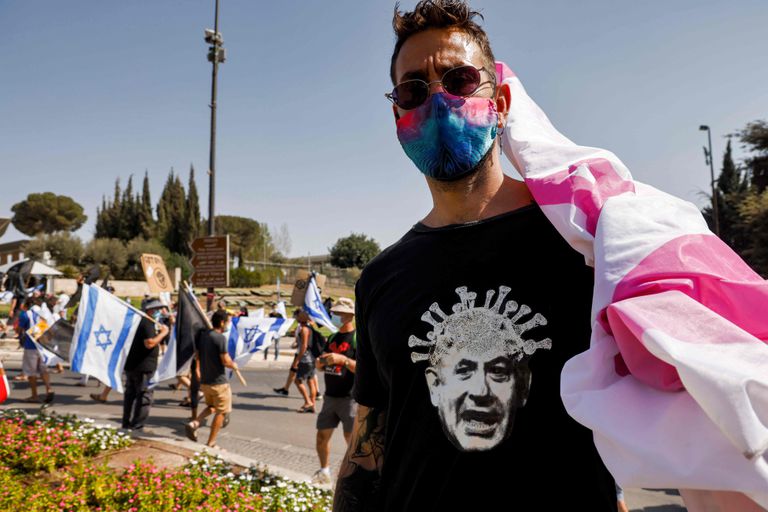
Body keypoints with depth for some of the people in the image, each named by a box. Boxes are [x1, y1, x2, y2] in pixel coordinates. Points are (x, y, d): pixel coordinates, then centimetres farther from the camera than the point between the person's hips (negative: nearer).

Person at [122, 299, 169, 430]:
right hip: (143, 367, -10)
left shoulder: (140, 321, 16)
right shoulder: (148, 324, -16)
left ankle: (126, 423, 24)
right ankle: (137, 426, -1)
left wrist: (158, 329, 18)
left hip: (131, 365, 10)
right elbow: (149, 343, -26)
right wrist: (163, 333, -17)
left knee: (130, 394, 16)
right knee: (144, 396, -3)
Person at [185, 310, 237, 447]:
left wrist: (198, 371, 23)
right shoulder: (220, 338, -18)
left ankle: (194, 423, 3)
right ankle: (210, 444, 10)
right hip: (219, 382, -8)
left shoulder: (203, 336, 6)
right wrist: (234, 365, -1)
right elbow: (225, 361, -21)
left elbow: (197, 356, 13)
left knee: (211, 407, 26)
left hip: (204, 381, 8)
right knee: (221, 412, 6)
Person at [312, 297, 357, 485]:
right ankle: (324, 472, 30)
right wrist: (320, 362, -4)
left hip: (349, 398, -7)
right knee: (322, 436, 13)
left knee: (352, 440, -2)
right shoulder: (332, 338, 13)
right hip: (330, 397, 7)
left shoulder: (357, 338, -8)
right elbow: (322, 367, 19)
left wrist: (343, 359, -27)